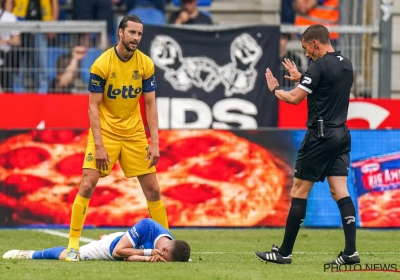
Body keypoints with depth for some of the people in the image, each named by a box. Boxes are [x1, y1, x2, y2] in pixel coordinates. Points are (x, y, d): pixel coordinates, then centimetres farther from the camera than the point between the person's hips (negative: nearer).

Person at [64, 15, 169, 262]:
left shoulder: (146, 64, -4)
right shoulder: (101, 64, -14)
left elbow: (151, 105, 1)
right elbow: (93, 107, -12)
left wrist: (155, 144, -6)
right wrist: (98, 145, -19)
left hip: (134, 134, 3)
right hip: (105, 132, -3)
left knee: (153, 190, 3)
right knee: (87, 185, -13)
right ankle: (73, 244, -6)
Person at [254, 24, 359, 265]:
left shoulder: (320, 66, -14)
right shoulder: (346, 65, 12)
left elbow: (295, 98, -15)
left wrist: (275, 89, 3)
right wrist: (300, 78, 31)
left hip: (320, 135, -8)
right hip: (342, 134, 8)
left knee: (299, 191, -1)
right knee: (340, 191, 2)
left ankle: (285, 252, 3)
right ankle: (351, 251, -9)